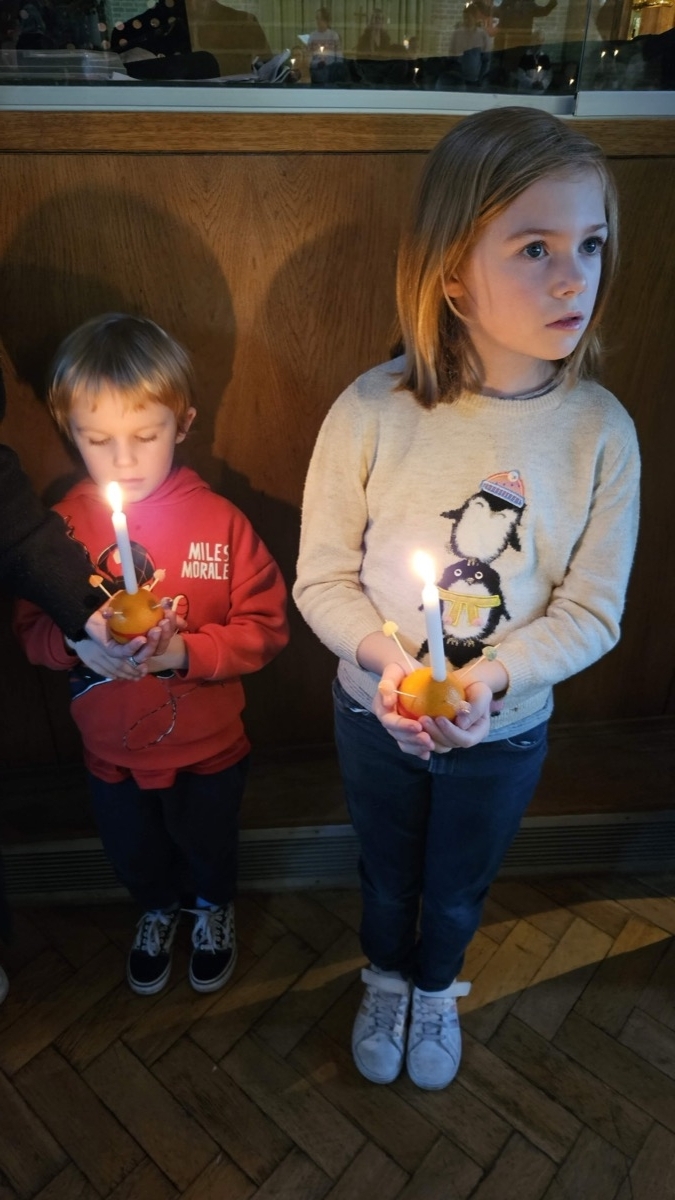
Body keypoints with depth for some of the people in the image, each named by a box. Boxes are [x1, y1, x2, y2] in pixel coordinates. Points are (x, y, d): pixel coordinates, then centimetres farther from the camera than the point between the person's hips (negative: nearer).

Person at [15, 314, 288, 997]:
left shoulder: (219, 520, -20)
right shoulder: (61, 526, -14)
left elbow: (264, 625, -16)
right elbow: (31, 628, -5)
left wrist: (186, 651, -29)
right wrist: (77, 642, -26)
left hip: (206, 745, -1)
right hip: (111, 749, 2)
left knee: (209, 845, 26)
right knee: (133, 854, 27)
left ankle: (213, 909, 60)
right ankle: (157, 911, 61)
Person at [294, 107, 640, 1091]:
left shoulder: (601, 429, -19)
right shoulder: (372, 410, -22)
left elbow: (591, 611, -13)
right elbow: (322, 577, -13)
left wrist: (493, 678, -28)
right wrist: (384, 657, -30)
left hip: (507, 732, 1)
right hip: (375, 715, 0)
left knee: (458, 887, 28)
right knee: (386, 872, 28)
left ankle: (436, 990, 63)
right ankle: (385, 981, 62)